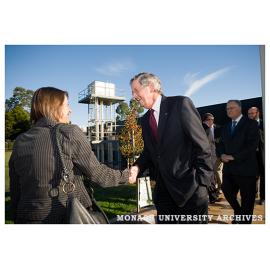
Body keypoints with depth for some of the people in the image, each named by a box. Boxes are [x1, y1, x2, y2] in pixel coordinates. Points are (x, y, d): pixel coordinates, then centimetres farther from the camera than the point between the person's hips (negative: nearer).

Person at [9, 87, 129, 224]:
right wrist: (124, 176, 4)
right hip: (69, 217, -4)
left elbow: (15, 191, 7)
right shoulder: (69, 133, -14)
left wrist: (18, 219, 19)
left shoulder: (19, 142, 1)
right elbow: (96, 172, -12)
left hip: (30, 217, 5)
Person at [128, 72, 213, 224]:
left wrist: (202, 182, -13)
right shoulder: (146, 120, 10)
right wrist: (137, 168, -5)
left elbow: (202, 146, -12)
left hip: (190, 188, -5)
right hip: (163, 190, 6)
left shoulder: (181, 104, -10)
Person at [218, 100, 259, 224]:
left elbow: (252, 145, -15)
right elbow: (221, 144, 14)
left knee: (247, 198, 8)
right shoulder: (226, 127, 14)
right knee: (227, 191, 13)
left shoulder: (251, 124, -5)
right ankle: (238, 212, 40)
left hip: (245, 167, -6)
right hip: (228, 167, 6)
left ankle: (245, 220, 28)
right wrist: (222, 154, -7)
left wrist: (234, 157, -19)